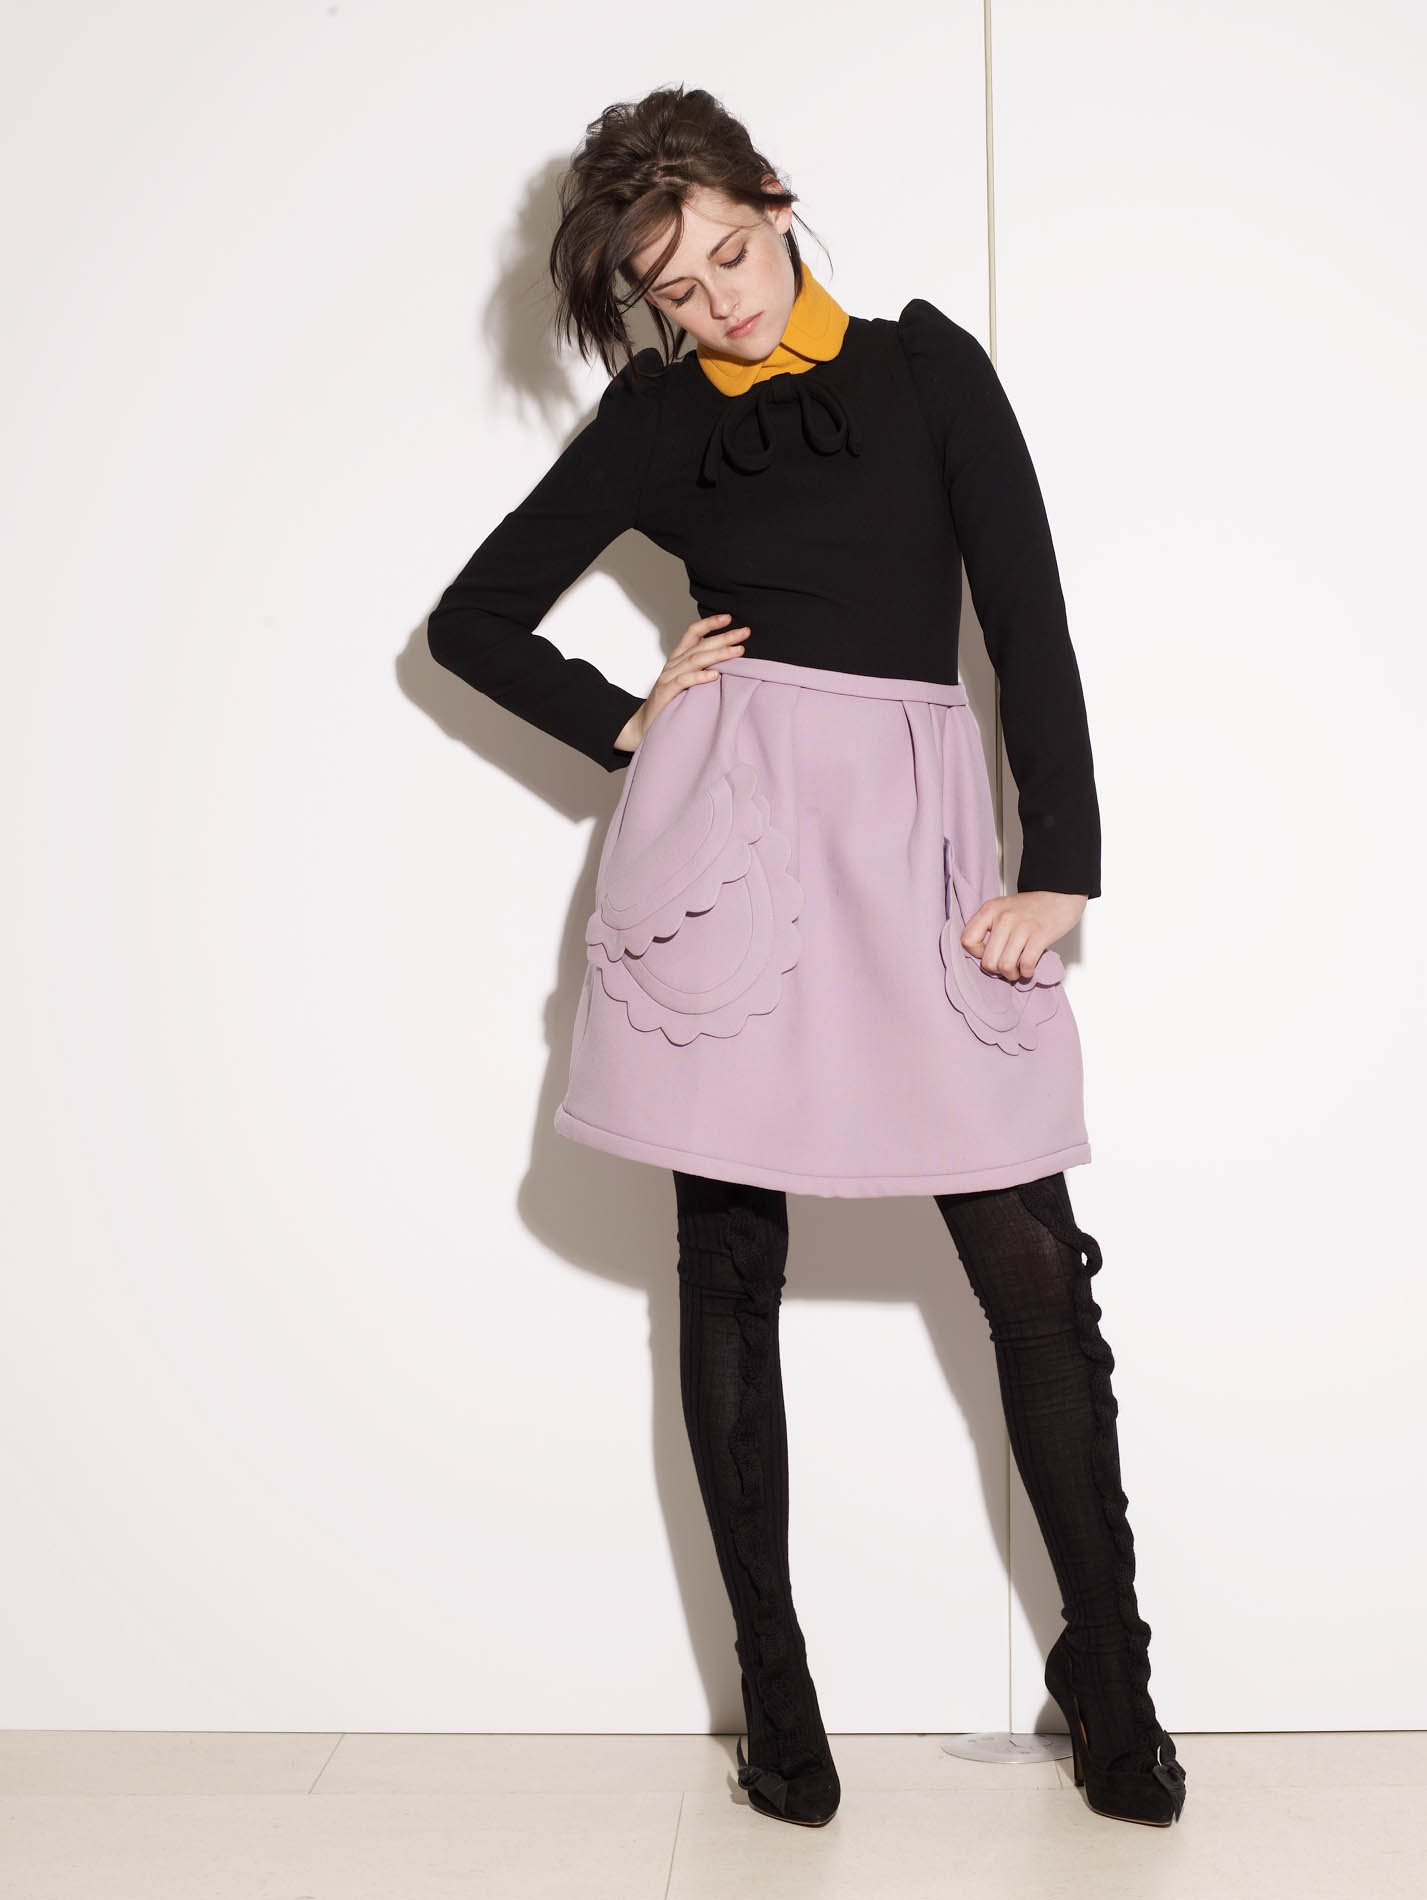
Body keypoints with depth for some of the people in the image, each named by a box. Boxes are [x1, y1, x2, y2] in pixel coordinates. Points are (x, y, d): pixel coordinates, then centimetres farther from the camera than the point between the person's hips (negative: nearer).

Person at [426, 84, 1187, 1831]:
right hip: (729, 830, 0)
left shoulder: (927, 363, 10)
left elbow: (1028, 615, 4)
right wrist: (628, 728, 2)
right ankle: (773, 1686, 17)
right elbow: (471, 619, 16)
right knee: (730, 1265, 3)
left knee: (1035, 1269, -4)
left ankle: (1107, 1669, 13)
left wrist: (1063, 869, -4)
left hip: (918, 830, 0)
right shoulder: (654, 416, 12)